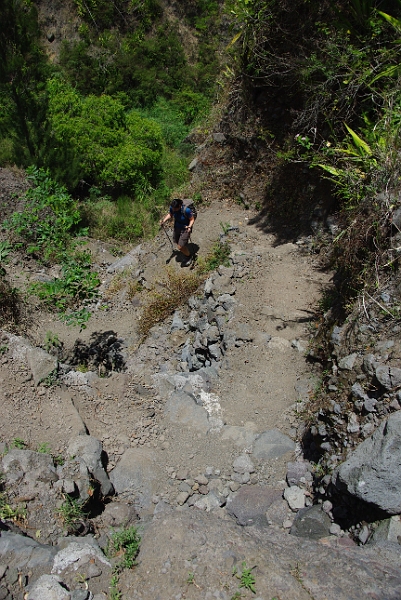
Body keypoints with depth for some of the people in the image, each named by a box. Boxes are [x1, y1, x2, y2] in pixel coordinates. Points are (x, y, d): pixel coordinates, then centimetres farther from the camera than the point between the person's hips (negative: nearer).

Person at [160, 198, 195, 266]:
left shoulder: (186, 210, -33)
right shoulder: (172, 208, -17)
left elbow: (192, 219, -19)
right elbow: (170, 214, 4)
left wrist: (189, 226, -37)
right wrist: (164, 221, -11)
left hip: (185, 229, -6)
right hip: (177, 227, 7)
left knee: (180, 247, -9)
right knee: (177, 242, 25)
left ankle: (189, 256, 22)